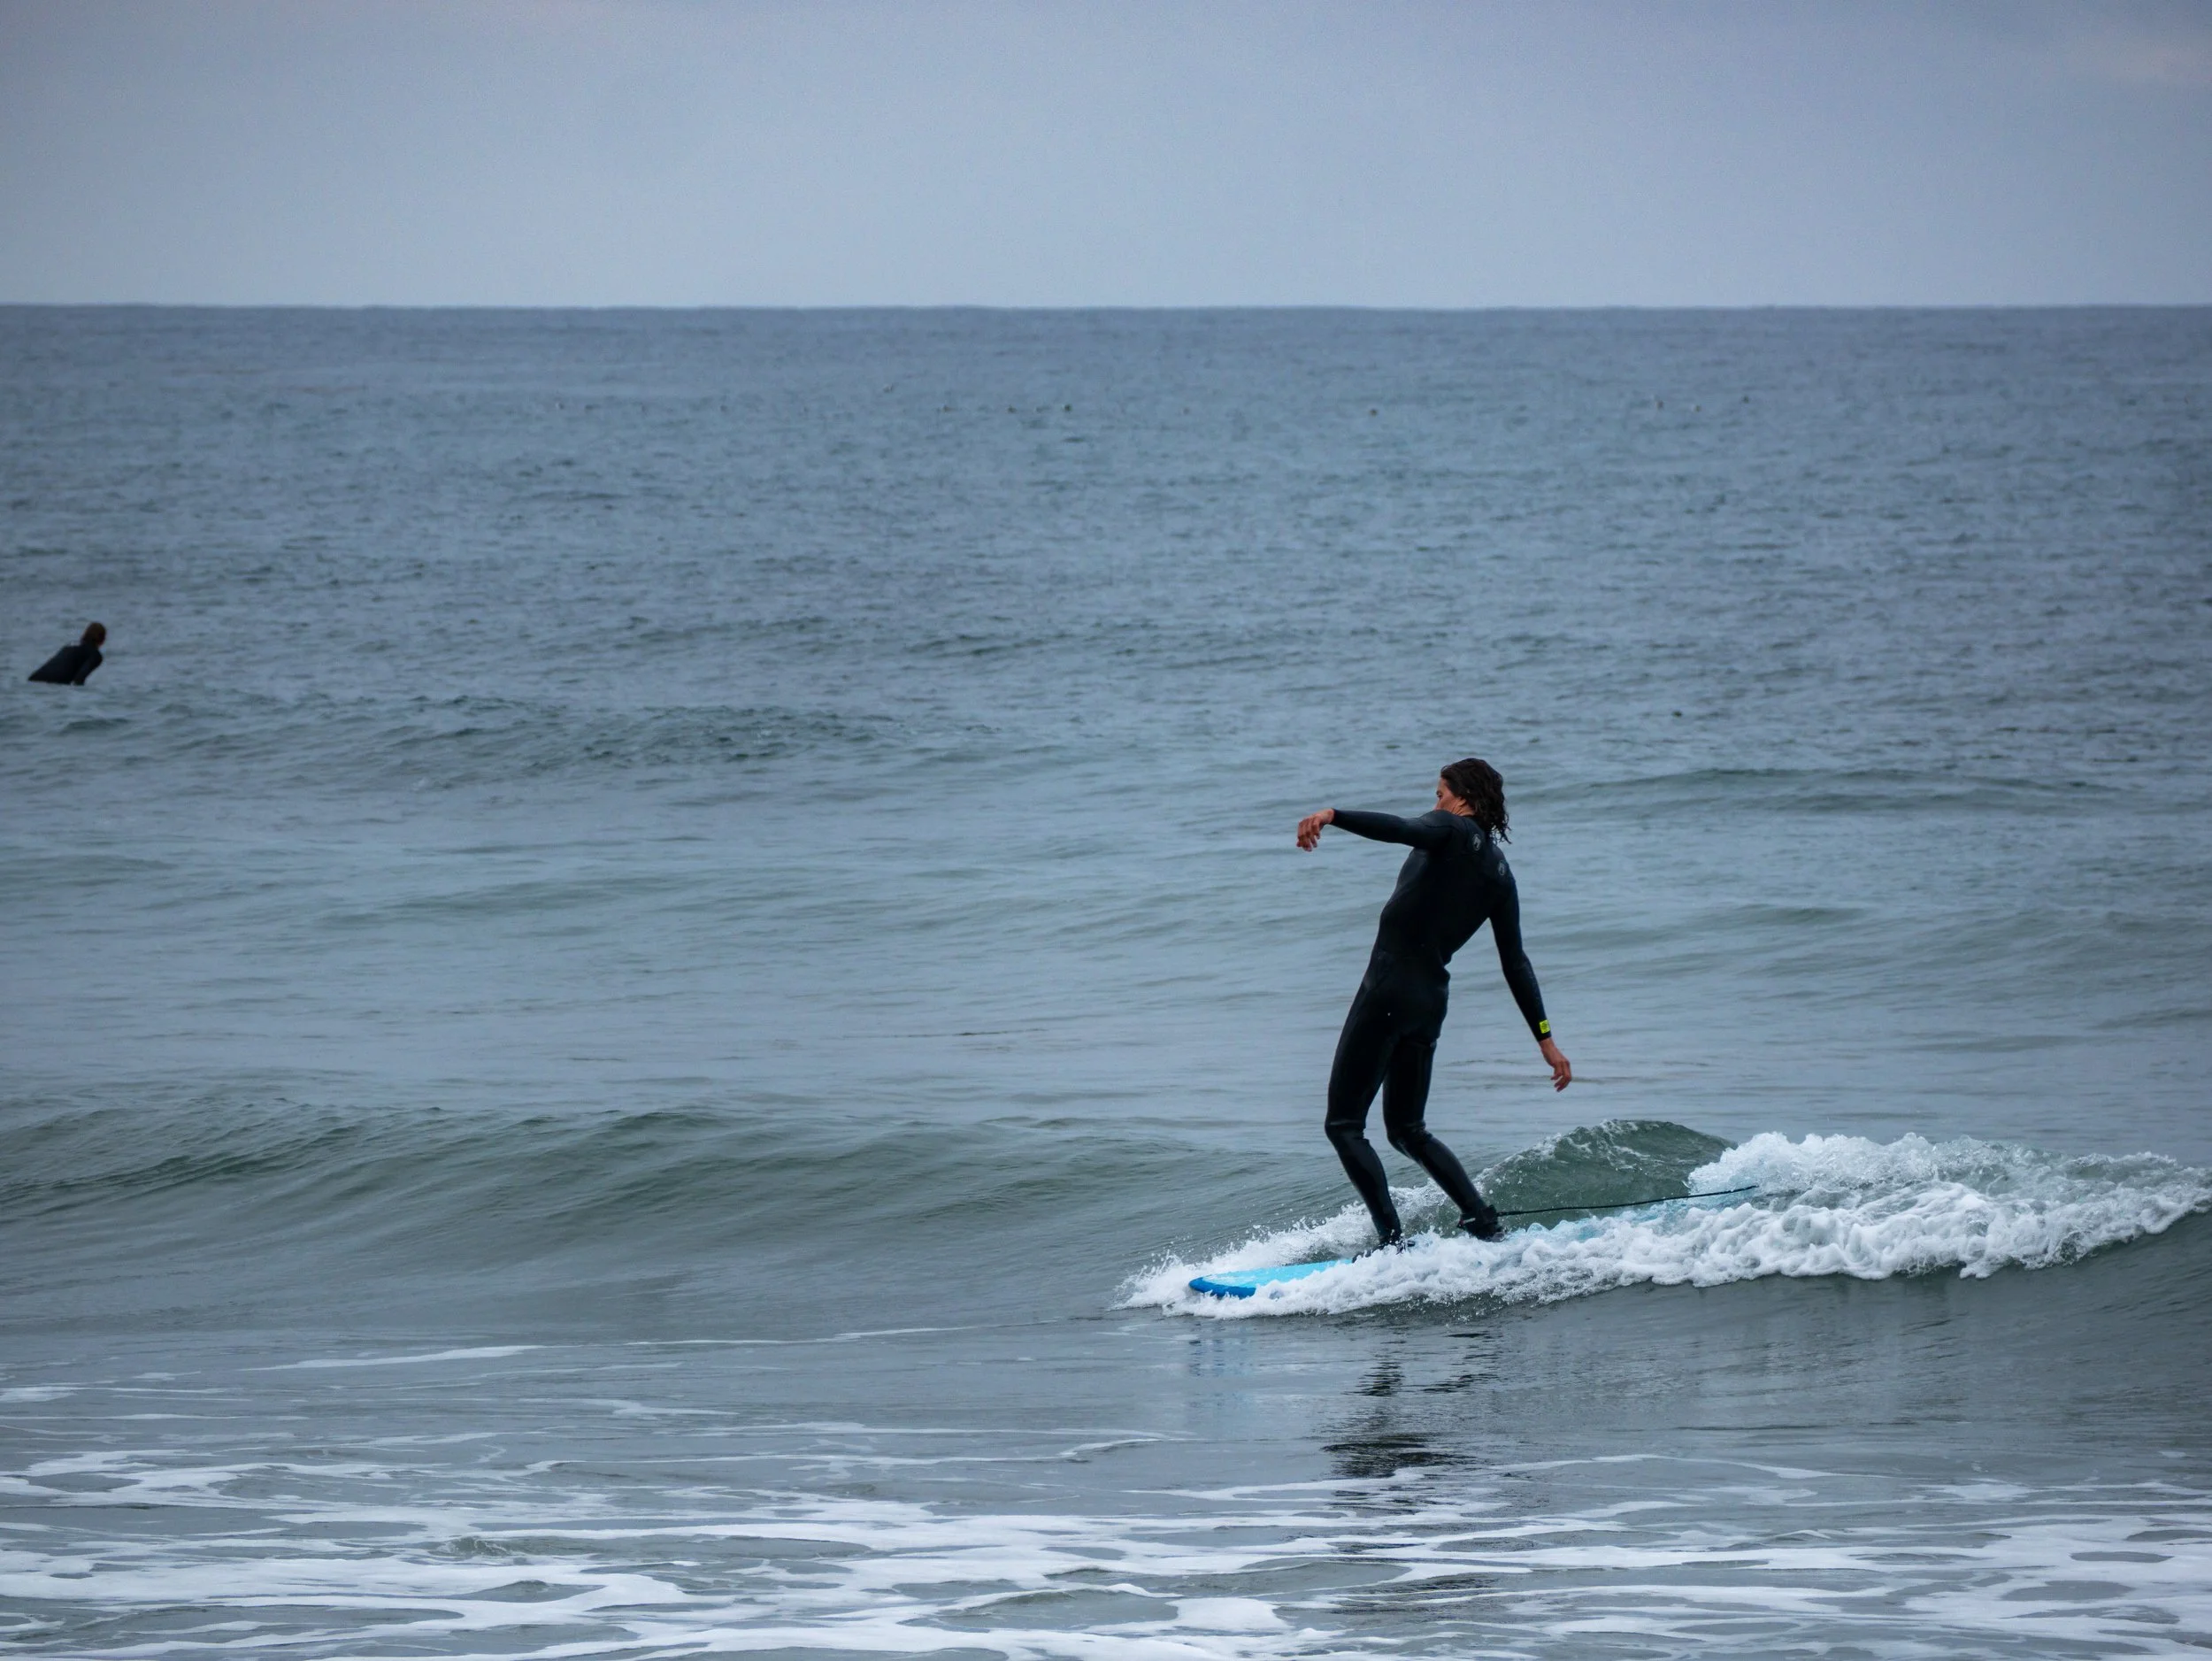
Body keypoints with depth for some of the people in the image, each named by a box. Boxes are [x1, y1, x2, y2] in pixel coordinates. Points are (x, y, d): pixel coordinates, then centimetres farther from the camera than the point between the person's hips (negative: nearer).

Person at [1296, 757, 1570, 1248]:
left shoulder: (1453, 831, -4)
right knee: (1407, 1130, 23)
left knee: (1344, 1124, -2)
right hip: (1431, 1000, 8)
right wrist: (1545, 1037, 16)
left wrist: (1333, 816, -38)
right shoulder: (1499, 872, 15)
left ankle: (1393, 1242, -13)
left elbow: (1405, 830, -28)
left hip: (1390, 988, -8)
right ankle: (1483, 1223, 15)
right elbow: (1516, 964, 14)